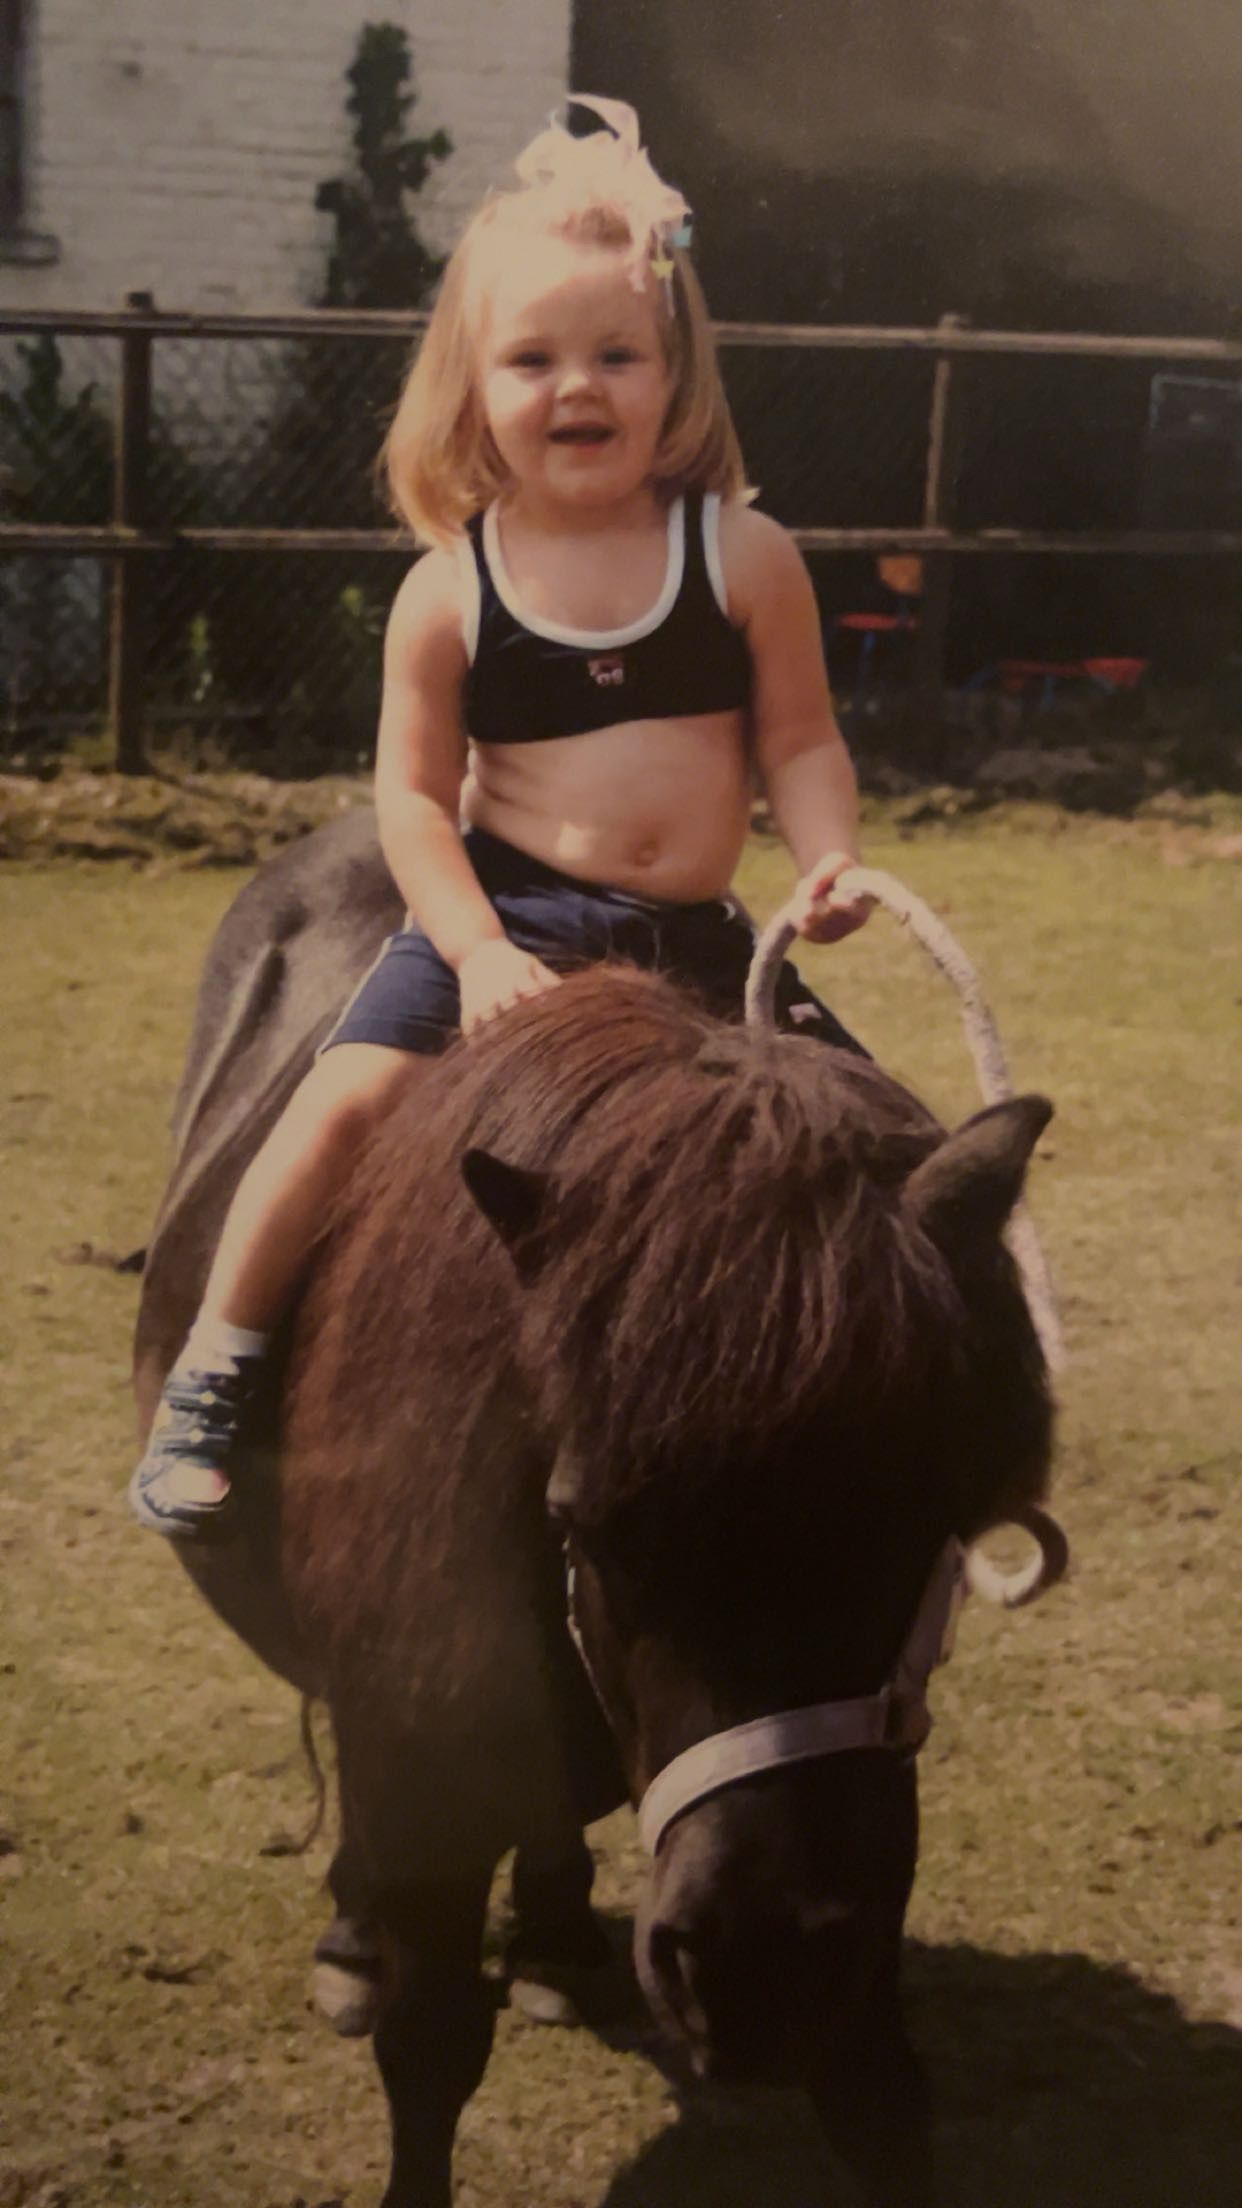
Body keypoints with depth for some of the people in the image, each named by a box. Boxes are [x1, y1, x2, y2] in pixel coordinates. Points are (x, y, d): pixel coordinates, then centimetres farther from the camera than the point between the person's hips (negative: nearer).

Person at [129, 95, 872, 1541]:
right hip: (503, 918, -2)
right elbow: (413, 791, -4)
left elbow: (800, 740, 3)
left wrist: (827, 865, -16)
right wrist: (480, 951, -18)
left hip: (696, 934, 2)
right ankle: (212, 1371, -5)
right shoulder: (450, 592, -5)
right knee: (349, 1094, -21)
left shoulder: (743, 556, -2)